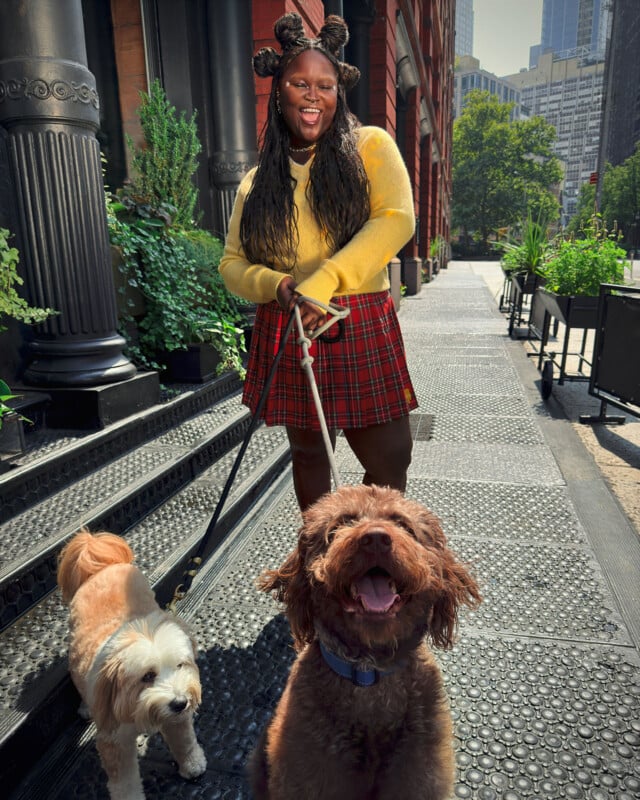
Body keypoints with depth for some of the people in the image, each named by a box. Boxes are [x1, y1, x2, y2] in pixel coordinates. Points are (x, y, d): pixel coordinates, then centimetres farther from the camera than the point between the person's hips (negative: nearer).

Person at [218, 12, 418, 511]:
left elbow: (396, 219, -13)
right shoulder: (259, 180, 12)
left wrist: (321, 284, -21)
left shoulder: (369, 146, 4)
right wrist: (277, 286, -13)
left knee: (391, 456, -2)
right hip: (286, 336, 3)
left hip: (362, 332, -2)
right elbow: (232, 263, 9)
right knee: (308, 450, 13)